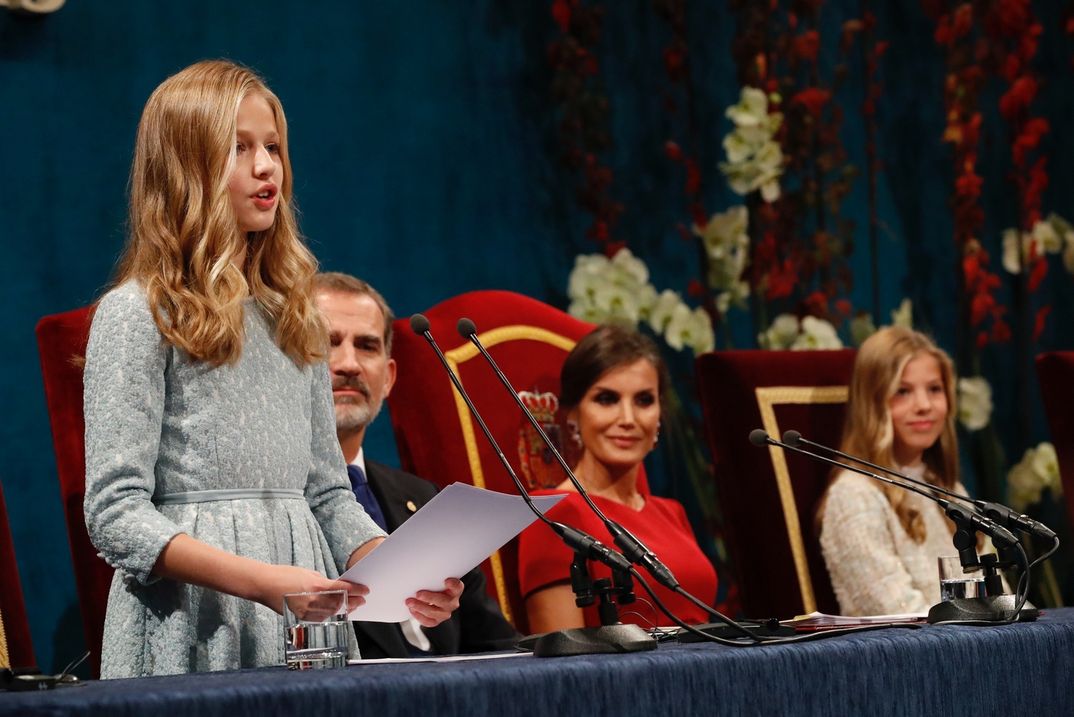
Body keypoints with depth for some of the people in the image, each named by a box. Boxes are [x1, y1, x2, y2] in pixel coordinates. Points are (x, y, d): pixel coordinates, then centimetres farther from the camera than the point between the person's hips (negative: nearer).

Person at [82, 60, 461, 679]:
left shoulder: (295, 319, 14)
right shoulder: (137, 315, -6)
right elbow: (116, 515, -13)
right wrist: (261, 581, -24)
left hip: (306, 636, 6)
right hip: (192, 632, -6)